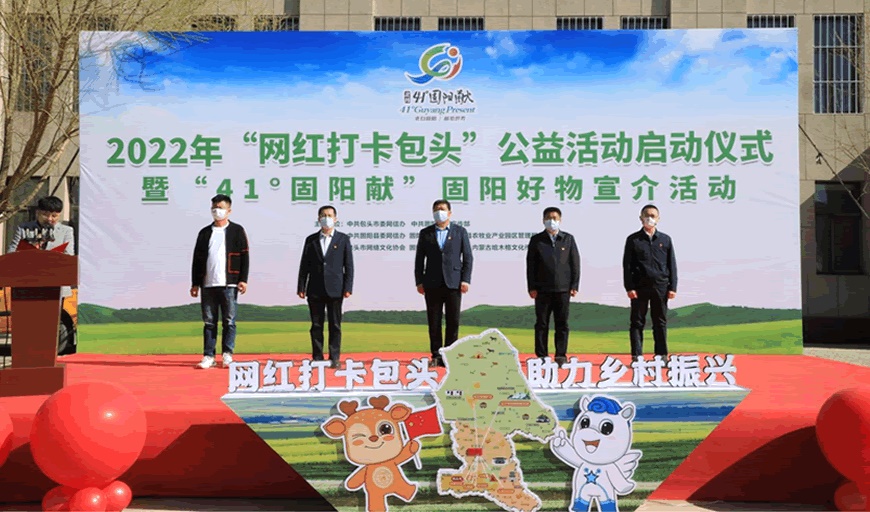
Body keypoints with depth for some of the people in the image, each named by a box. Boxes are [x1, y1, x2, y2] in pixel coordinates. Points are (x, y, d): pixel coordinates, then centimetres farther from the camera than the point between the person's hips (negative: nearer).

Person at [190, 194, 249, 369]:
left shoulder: (237, 231, 7)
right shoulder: (204, 233, 15)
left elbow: (244, 256, 2)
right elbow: (197, 259, 14)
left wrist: (243, 280, -6)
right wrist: (195, 283, 9)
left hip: (229, 284, -3)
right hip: (207, 284, 3)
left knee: (229, 321, -2)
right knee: (209, 322, 4)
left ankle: (227, 355, 5)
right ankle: (208, 356, 8)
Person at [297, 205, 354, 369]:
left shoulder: (343, 239, 5)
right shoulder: (311, 240, 10)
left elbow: (349, 265, 2)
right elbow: (304, 265, 8)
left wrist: (348, 288, -7)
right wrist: (301, 288, 1)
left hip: (335, 289, -2)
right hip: (315, 290, 2)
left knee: (335, 325, 1)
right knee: (316, 325, 4)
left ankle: (334, 358, 5)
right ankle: (317, 358, 10)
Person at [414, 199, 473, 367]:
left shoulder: (460, 231, 7)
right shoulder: (425, 233, 9)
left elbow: (467, 257, 4)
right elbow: (419, 259, 8)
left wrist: (465, 280, -5)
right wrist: (419, 281, 0)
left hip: (453, 283, -1)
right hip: (432, 284, 1)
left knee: (453, 321, -1)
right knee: (434, 322, 2)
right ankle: (436, 355, 9)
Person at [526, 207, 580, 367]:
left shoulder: (568, 239, 9)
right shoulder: (536, 240, 6)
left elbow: (575, 263, 7)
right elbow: (531, 265, 4)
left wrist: (574, 286, 0)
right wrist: (532, 287, -3)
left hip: (563, 289, 1)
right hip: (542, 289, -1)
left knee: (562, 324, 3)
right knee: (541, 324, 2)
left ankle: (561, 355, 10)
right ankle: (541, 356, 8)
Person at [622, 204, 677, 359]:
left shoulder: (665, 240, 8)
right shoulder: (633, 239, 3)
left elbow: (672, 265, 8)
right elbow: (627, 265, 1)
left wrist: (672, 287, 1)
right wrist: (629, 287, -8)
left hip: (660, 286, 1)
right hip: (639, 286, -1)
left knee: (660, 322, 6)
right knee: (637, 322, 1)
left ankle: (662, 355, 12)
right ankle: (637, 355, 5)